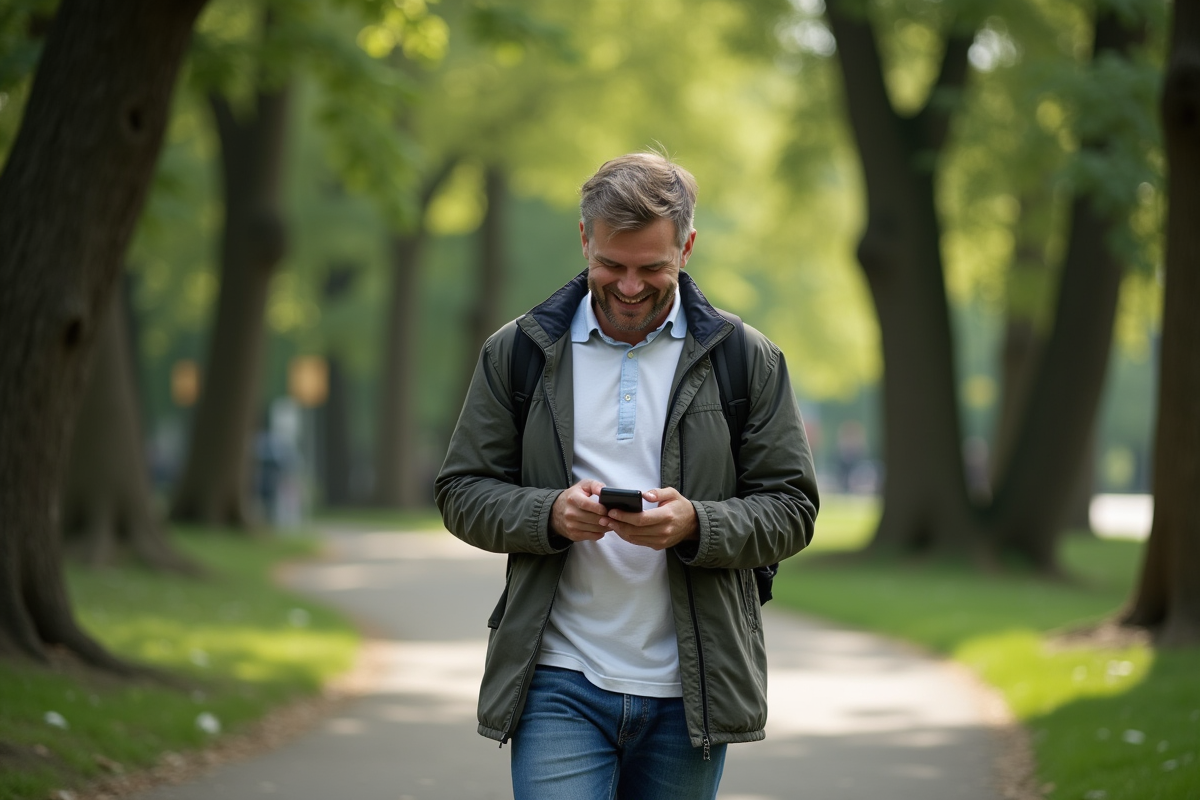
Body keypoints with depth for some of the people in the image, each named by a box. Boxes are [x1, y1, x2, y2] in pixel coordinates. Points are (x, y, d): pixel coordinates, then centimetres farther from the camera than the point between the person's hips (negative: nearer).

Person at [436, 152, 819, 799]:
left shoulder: (749, 361, 4)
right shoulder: (518, 351, 5)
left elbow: (791, 509, 2)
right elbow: (461, 492, 6)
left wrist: (695, 524, -18)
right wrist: (551, 514, -14)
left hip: (687, 695, 1)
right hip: (561, 684, -1)